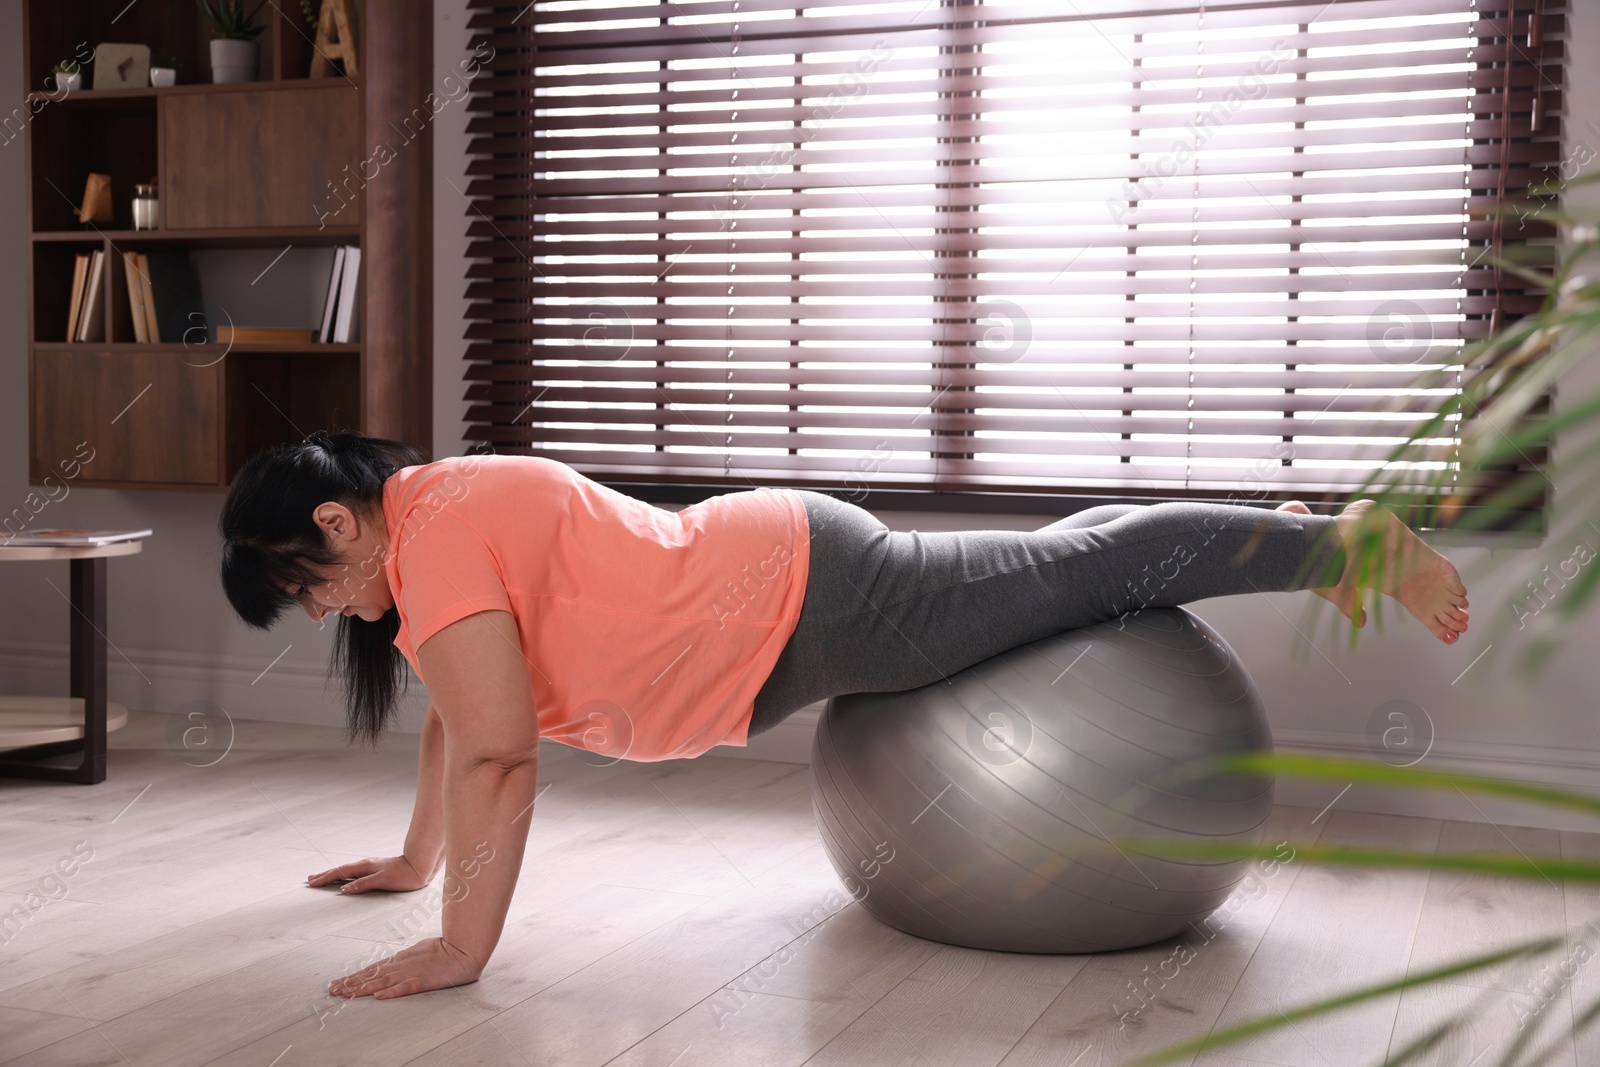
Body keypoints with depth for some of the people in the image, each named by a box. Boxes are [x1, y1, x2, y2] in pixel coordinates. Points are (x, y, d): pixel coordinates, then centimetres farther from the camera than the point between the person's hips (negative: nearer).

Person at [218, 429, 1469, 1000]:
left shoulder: (440, 536, -24)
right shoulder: (422, 517, 5)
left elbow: (498, 756, -28)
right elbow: (452, 720, 17)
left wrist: (461, 947, -23)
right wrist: (416, 860, 22)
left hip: (809, 601, -8)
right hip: (773, 581, 8)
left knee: (1090, 568, 4)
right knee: (1052, 569, 22)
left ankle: (1346, 541, 21)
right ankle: (1300, 540, 40)